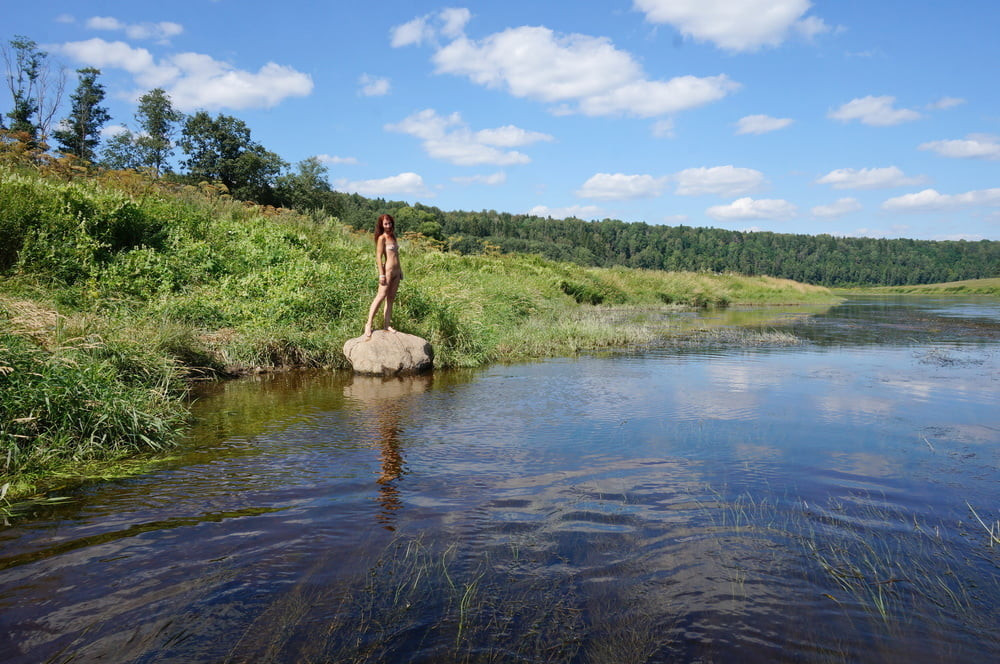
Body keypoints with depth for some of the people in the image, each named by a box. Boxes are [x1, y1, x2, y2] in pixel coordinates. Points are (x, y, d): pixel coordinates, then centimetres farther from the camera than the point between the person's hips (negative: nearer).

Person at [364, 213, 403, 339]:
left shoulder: (393, 237, 16)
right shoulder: (382, 238, -5)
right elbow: (379, 256, -10)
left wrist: (400, 270, 18)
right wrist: (382, 274, -16)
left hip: (396, 271, 8)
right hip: (388, 271, -8)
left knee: (391, 299, 7)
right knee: (381, 296, -12)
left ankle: (386, 324, 9)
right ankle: (369, 324, -10)